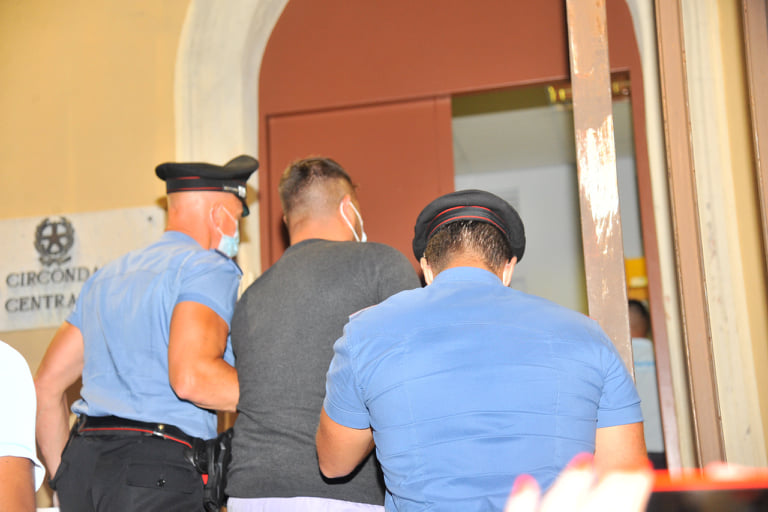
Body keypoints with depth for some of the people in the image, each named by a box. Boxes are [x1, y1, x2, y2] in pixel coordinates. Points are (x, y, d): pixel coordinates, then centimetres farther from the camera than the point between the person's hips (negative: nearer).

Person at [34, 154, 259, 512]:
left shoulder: (108, 276, 21)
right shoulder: (209, 267, -4)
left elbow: (47, 384, 21)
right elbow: (192, 378, -20)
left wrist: (63, 476, 26)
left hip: (83, 461, 8)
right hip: (156, 471, -8)